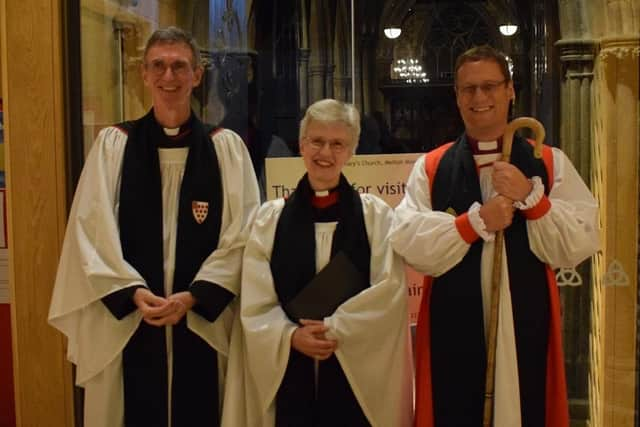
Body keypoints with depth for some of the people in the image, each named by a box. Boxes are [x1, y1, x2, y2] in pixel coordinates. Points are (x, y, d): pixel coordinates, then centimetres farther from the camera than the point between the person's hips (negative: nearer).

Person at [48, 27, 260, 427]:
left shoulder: (227, 147, 2)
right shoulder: (113, 144, 3)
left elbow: (243, 235, -3)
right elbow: (91, 231, -2)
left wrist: (193, 296, -13)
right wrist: (133, 293, -14)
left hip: (205, 322, 0)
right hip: (127, 321, 0)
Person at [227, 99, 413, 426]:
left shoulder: (376, 215, 1)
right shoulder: (270, 218, 5)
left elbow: (389, 291, -5)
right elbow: (255, 303, 2)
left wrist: (335, 327, -14)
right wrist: (291, 336, -14)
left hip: (359, 372, -1)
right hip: (289, 370, 1)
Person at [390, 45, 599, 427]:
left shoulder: (550, 164, 3)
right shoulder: (430, 168, 2)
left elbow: (579, 246, -4)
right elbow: (408, 245, -9)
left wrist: (531, 196, -16)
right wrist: (477, 220, -18)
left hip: (524, 326, 0)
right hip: (453, 329, 0)